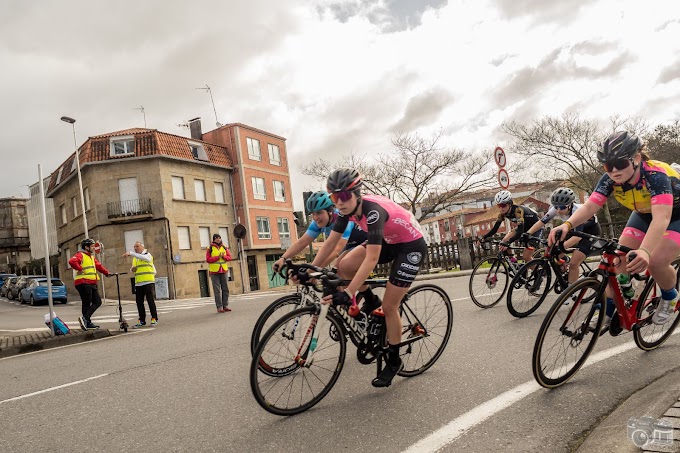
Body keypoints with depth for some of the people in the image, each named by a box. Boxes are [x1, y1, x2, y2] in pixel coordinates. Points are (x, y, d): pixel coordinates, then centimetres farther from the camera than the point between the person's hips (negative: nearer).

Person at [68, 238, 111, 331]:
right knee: (87, 304, -6)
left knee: (97, 302, 6)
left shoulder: (91, 257, 22)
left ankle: (85, 318, 9)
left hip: (92, 283, 9)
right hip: (83, 283, -9)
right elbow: (72, 261, -26)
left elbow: (99, 266, 26)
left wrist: (107, 273, 19)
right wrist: (80, 269, -20)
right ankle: (87, 323, -1)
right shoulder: (81, 255, -8)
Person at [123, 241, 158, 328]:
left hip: (148, 282, -6)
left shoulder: (147, 254, 0)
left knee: (150, 300, -5)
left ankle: (154, 319, 3)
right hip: (138, 283, 6)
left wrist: (130, 253, -30)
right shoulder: (134, 258, 20)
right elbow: (132, 269, 27)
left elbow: (142, 257, -23)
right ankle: (142, 320, 11)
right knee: (139, 302, 5)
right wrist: (132, 269, 3)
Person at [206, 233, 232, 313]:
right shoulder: (210, 248, 0)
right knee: (217, 290, -3)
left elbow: (229, 257, 7)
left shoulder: (224, 248, 11)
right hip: (214, 272, -4)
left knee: (225, 289, 5)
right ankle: (219, 307, -2)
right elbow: (208, 259, -8)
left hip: (224, 271, 4)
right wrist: (218, 257, -15)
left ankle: (225, 305, 11)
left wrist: (223, 256, -12)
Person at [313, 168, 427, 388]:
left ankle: (394, 361, 15)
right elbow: (330, 243, -7)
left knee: (389, 306, -7)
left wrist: (348, 293, -47)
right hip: (388, 241, 7)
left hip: (412, 246, -7)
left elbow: (372, 259, -42)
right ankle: (370, 301, 14)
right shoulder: (347, 209, -13)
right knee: (345, 267, -14)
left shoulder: (373, 211, -35)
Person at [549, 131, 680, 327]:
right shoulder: (610, 179, -22)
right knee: (619, 259, -11)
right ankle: (607, 312, 1)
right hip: (644, 215, 5)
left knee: (655, 262, -24)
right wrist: (567, 225, -53)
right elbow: (589, 206, -31)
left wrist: (644, 251, -68)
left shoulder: (656, 175, -37)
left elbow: (661, 218, -50)